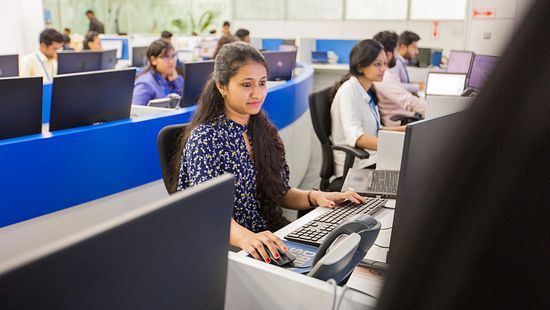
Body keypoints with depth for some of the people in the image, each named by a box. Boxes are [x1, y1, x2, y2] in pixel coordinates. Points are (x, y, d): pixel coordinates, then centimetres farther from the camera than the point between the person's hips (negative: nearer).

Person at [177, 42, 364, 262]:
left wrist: (314, 197, -5)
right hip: (228, 247, -6)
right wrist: (244, 236, -40)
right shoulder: (204, 138, -10)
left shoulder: (264, 131, 10)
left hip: (272, 238, 7)